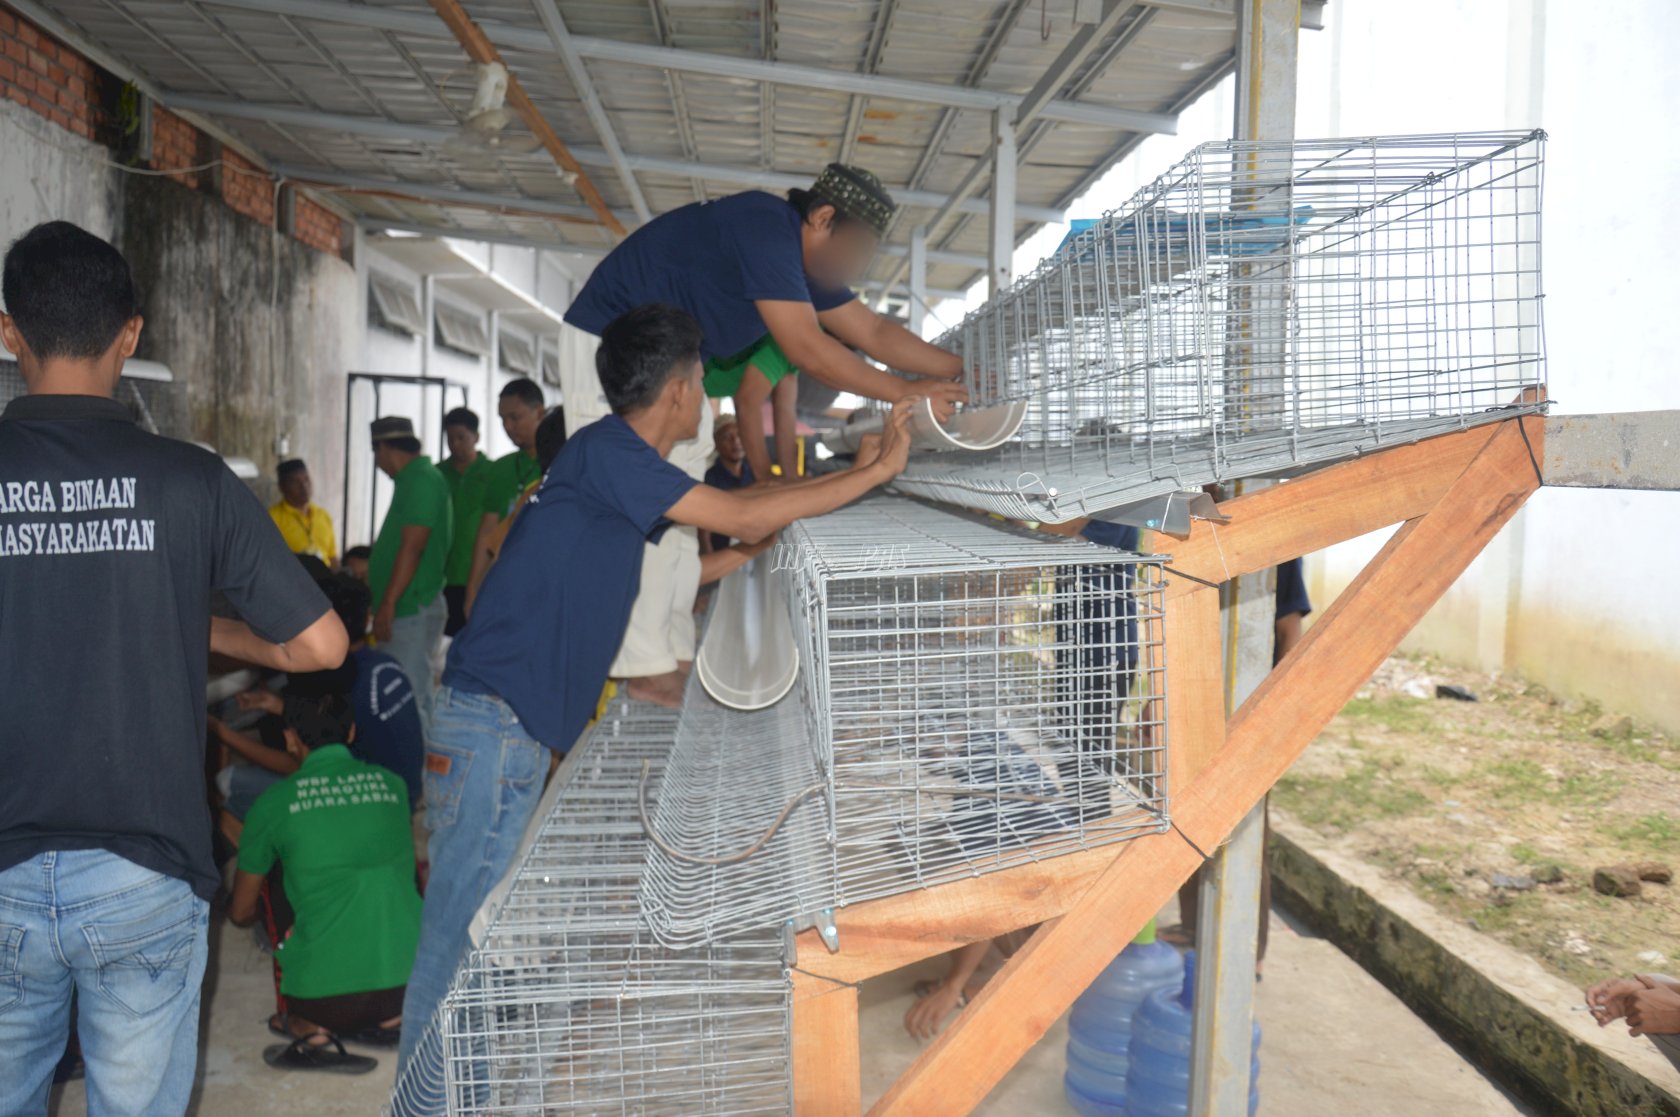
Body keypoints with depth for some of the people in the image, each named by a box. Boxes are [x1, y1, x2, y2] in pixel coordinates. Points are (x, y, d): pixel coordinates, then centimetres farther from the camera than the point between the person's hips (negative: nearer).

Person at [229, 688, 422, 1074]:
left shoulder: (274, 803, 0)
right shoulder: (392, 785, 7)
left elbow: (240, 912, 14)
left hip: (324, 994, -2)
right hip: (409, 987, 2)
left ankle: (313, 1034, 0)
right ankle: (387, 1023, 9)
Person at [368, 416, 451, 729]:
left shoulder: (421, 480, -13)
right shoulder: (416, 478, 18)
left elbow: (412, 548, -20)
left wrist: (388, 605, -21)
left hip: (411, 609, -10)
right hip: (406, 609, 10)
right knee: (417, 695, 14)